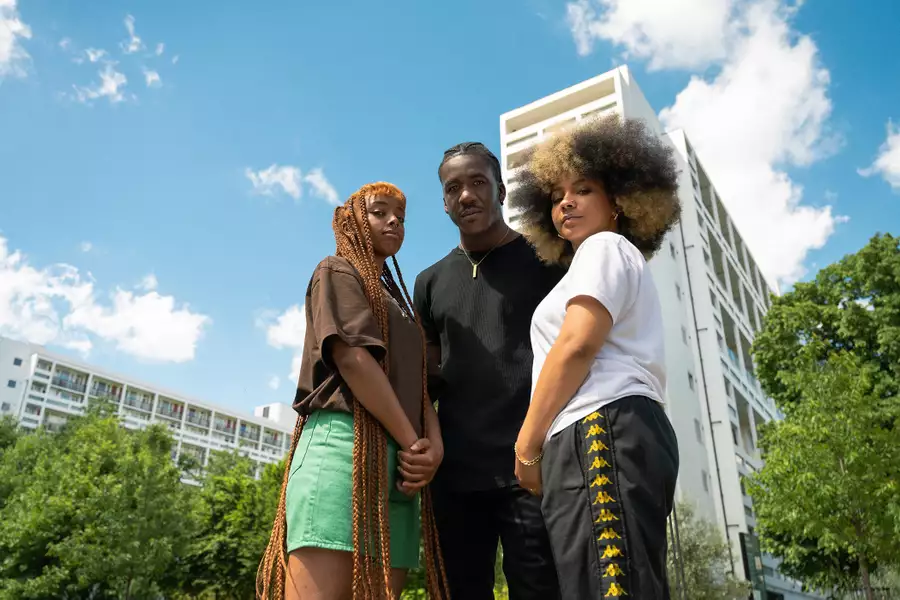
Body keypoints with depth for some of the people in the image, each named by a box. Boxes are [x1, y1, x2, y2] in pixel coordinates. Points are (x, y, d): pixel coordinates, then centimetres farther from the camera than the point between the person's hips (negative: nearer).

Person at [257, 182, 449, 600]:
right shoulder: (338, 272, 8)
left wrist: (434, 442, -3)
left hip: (397, 461, 8)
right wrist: (413, 442, -7)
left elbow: (417, 381, 17)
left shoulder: (398, 302, 30)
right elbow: (352, 357, -8)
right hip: (344, 443, -8)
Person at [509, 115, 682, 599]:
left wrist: (527, 445, -5)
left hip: (604, 432, -10)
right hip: (613, 438, 10)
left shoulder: (605, 247, 7)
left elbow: (576, 346, -9)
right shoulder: (604, 257, 35)